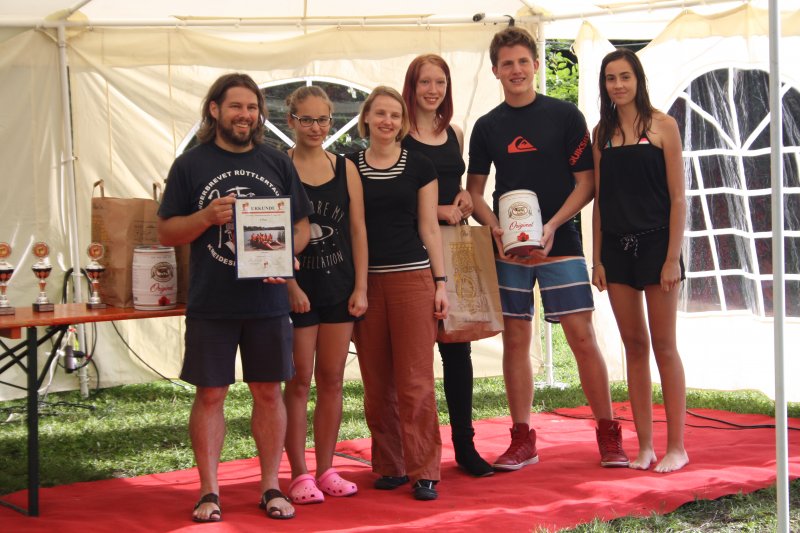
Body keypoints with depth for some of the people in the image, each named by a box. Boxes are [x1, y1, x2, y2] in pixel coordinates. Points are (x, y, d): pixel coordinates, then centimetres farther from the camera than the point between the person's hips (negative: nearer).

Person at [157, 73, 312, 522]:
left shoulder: (278, 163, 9)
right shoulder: (191, 165, 3)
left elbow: (302, 225, 12)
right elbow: (167, 232, 2)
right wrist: (207, 217, -15)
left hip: (268, 298, 2)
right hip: (210, 303, -2)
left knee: (268, 391, 7)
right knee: (210, 394, 2)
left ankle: (271, 486, 18)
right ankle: (209, 492, 12)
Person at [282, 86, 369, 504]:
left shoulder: (345, 168, 7)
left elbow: (358, 230, 7)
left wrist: (360, 287, 1)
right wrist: (290, 286, -14)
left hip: (339, 288, 4)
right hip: (296, 289, -4)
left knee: (332, 380, 8)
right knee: (299, 381, 1)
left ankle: (325, 470, 17)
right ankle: (299, 474, 8)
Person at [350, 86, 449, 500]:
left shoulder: (419, 167, 6)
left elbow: (429, 228, 6)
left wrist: (440, 282, 1)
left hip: (412, 279, -1)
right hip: (365, 281, 1)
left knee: (416, 381, -4)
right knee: (377, 384, 5)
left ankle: (423, 471, 1)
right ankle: (388, 466, 16)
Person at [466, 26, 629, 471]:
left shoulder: (565, 115, 0)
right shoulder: (487, 126, 8)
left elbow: (586, 183, -1)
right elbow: (475, 190, 11)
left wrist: (552, 225, -14)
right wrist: (496, 228, -8)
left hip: (560, 243, -3)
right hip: (509, 249, 3)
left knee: (583, 337, -5)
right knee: (515, 341, 5)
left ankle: (609, 435, 5)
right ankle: (523, 440, 13)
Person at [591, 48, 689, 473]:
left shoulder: (661, 126, -3)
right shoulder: (602, 132, 9)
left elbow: (678, 198, -6)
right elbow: (599, 199, 10)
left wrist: (673, 258, -12)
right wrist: (597, 258, 4)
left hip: (655, 243, -4)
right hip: (616, 246, 4)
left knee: (663, 346, 0)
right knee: (634, 346, 7)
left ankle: (676, 446, 7)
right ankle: (644, 445, 13)